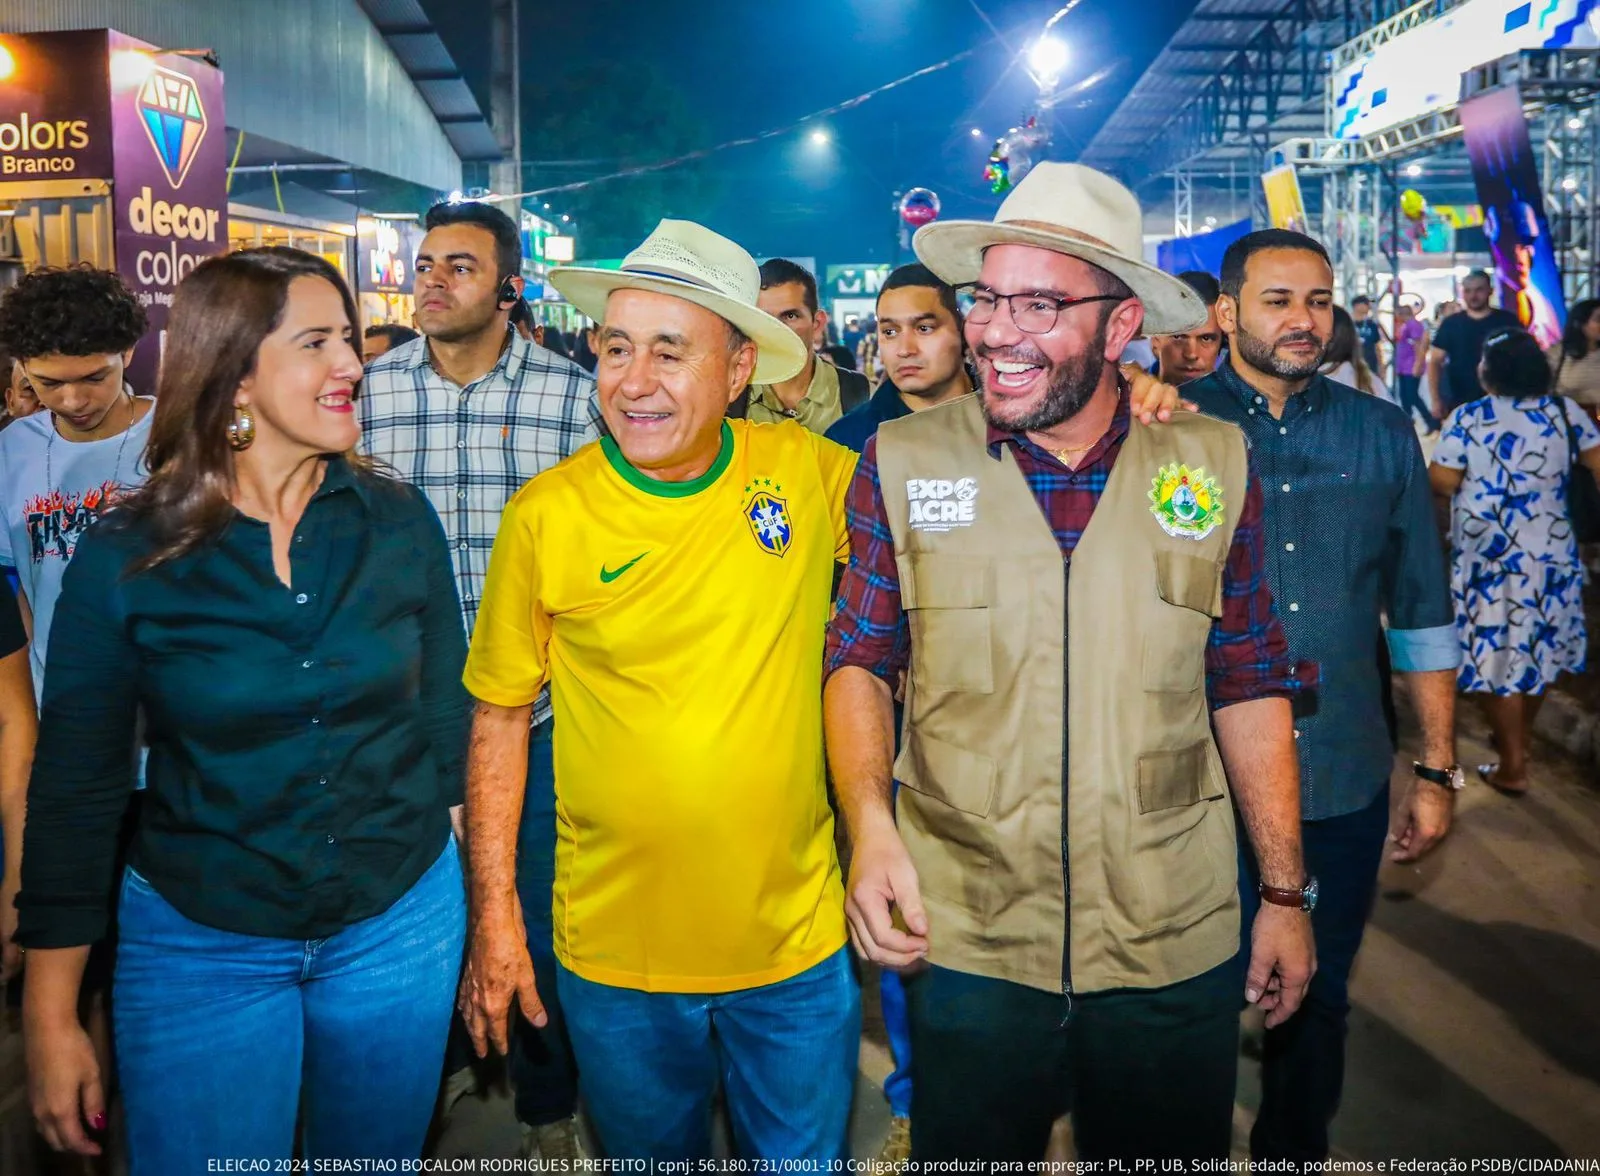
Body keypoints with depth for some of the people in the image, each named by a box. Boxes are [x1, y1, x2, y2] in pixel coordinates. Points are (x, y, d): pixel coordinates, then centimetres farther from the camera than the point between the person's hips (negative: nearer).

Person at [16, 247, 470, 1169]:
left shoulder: (401, 522, -7)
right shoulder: (126, 557, -11)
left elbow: (445, 714, 2)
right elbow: (76, 783, -5)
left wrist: (480, 903, 5)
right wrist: (51, 1017, -3)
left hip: (402, 924, 2)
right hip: (200, 948, -2)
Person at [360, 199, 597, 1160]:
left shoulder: (574, 393, -4)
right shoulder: (370, 390, 1)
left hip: (540, 705, -2)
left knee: (539, 910, 10)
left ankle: (550, 1105, 32)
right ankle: (442, 1057, 45)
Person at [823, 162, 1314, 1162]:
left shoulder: (1215, 464, -1)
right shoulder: (903, 462, -5)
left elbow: (1251, 684, 5)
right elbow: (860, 658, -1)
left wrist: (1288, 891, 6)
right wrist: (870, 826, -17)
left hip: (1177, 947, 2)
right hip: (967, 943, -1)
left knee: (1171, 1149, 20)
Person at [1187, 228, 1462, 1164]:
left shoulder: (1382, 434, 3)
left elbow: (1421, 611, 7)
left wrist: (1438, 768, 7)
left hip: (1346, 779, 3)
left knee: (1320, 998, 18)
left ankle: (1294, 1152, 42)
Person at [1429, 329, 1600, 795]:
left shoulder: (1467, 419, -11)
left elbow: (1440, 483, -13)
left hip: (1490, 558, -4)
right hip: (1551, 553, 4)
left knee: (1499, 651, 4)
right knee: (1537, 644, 19)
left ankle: (1513, 765, 9)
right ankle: (1521, 734, 38)